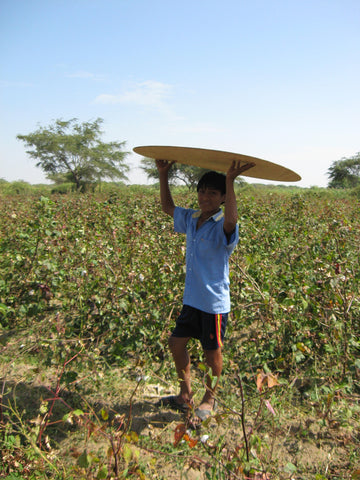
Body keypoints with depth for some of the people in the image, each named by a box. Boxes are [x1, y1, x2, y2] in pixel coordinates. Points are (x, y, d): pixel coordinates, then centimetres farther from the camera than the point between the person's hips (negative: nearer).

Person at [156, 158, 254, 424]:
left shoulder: (223, 225, -16)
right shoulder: (191, 219, 5)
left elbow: (231, 220, -42)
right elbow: (168, 206, 20)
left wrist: (230, 181, -45)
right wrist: (163, 175, 12)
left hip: (214, 302, -7)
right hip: (192, 299, 8)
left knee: (213, 352, 10)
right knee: (177, 342, 15)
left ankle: (209, 400, 34)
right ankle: (186, 396, 35)